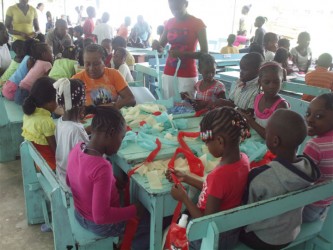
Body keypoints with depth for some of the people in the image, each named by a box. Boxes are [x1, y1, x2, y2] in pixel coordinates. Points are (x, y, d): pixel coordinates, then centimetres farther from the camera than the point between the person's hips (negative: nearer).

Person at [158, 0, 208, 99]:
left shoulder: (197, 23, -5)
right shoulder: (170, 23, 9)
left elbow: (204, 53, -9)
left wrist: (182, 54, -23)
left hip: (187, 75, -4)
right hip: (168, 73, 4)